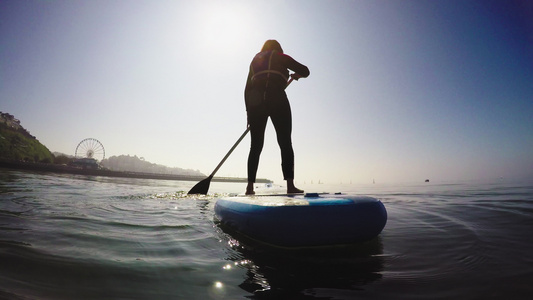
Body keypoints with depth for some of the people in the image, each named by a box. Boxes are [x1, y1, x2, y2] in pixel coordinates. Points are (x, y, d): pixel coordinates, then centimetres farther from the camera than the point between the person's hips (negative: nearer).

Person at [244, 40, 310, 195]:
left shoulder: (254, 61, 28)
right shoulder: (279, 56, 15)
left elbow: (247, 88, 21)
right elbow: (305, 71, 11)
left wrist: (249, 111, 20)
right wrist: (296, 75, 32)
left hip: (255, 101, 4)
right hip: (276, 99, -4)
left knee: (255, 146, 6)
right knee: (285, 143, -3)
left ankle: (250, 187, 3)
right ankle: (290, 185, -11)